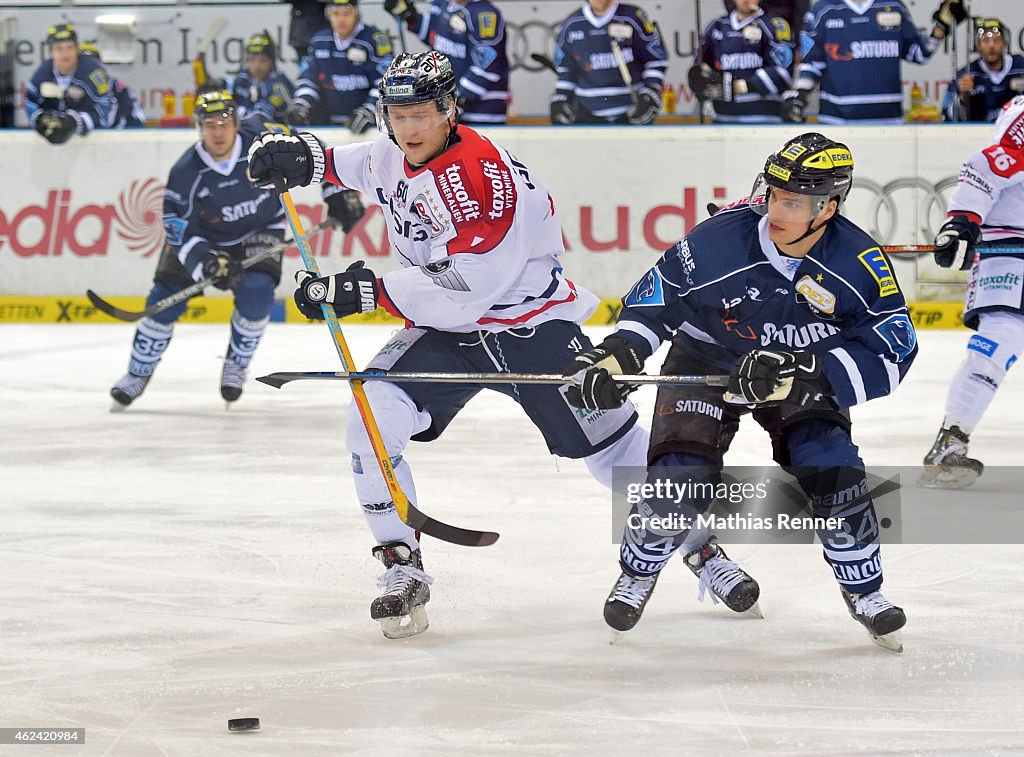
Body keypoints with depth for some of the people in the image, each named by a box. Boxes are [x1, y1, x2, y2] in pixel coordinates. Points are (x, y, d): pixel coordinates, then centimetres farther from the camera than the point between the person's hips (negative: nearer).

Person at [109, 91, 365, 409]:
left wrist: (338, 194, -9)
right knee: (165, 299, -8)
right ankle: (138, 374, 14)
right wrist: (206, 261, -38)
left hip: (260, 230, 0)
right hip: (203, 236, 0)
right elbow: (178, 228, -21)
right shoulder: (186, 172, -26)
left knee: (256, 293, -25)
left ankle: (236, 365, 2)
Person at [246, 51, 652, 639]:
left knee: (612, 443, -1)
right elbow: (358, 164, 25)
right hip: (446, 331, 6)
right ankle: (403, 565, -7)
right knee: (374, 420, -17)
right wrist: (305, 158, 4)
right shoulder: (393, 156, -2)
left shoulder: (482, 174, -26)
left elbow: (462, 287, -32)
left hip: (531, 321, -6)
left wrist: (366, 291, -33)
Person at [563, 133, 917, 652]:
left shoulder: (859, 263, -24)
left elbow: (890, 351, -25)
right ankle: (639, 571, 15)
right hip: (704, 364, -1)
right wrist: (617, 355, -24)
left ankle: (863, 590, 6)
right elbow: (658, 295, -12)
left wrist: (803, 374, -36)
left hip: (799, 377, 1)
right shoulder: (722, 238, -27)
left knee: (832, 467, -18)